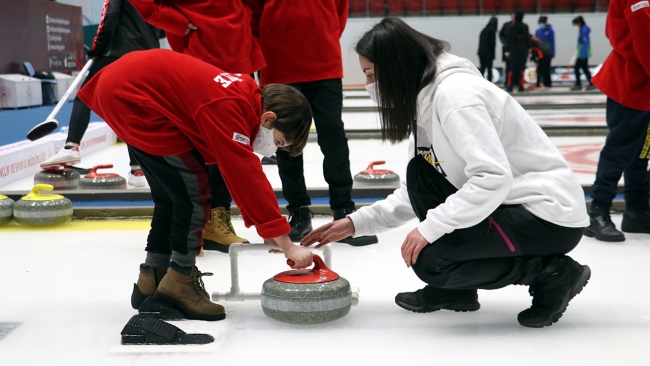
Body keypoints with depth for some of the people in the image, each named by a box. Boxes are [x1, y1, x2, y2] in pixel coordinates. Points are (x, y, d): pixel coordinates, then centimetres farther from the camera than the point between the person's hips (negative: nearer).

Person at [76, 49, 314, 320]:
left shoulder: (249, 95, 2)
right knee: (192, 191, -9)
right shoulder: (228, 109, -26)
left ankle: (151, 279, 23)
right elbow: (247, 178, -28)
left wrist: (264, 224, 7)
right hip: (130, 97, -10)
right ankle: (180, 282, 2)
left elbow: (245, 172, 10)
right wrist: (287, 245, -24)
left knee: (171, 194, 14)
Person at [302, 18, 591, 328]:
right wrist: (357, 223, 9)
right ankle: (453, 289, 13)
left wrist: (430, 227, -23)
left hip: (551, 217, -9)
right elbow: (417, 190, 14)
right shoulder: (426, 96, 10)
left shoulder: (454, 93, -20)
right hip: (508, 201, 9)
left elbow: (493, 179, -29)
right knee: (420, 175, 4)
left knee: (430, 260, -18)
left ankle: (552, 273, -3)